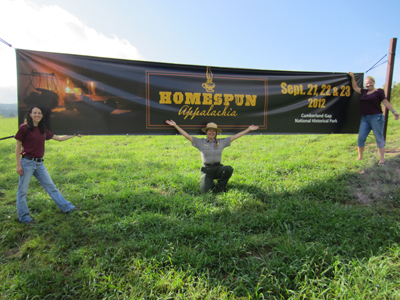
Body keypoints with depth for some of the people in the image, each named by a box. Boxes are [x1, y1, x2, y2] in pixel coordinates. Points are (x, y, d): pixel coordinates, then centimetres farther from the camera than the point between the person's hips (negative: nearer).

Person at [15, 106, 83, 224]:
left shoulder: (43, 130, 10)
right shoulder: (24, 128, -7)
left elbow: (59, 138, 16)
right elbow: (18, 147, -6)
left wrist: (74, 135, 17)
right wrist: (18, 164, -9)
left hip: (39, 163, 6)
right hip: (27, 162, -6)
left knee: (51, 187, 12)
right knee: (22, 191, 6)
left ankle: (67, 208, 19)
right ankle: (24, 217, 21)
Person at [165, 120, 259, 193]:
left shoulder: (221, 142, 5)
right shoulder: (200, 142, 0)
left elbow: (235, 136, 7)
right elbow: (187, 135, -3)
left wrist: (248, 129, 6)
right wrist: (175, 125, -9)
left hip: (218, 168, 1)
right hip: (206, 170, -1)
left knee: (229, 169, -31)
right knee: (205, 191, -17)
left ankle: (220, 185, -1)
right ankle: (211, 184, 22)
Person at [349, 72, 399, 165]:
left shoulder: (379, 91, 2)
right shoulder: (364, 91, 16)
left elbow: (385, 102, -1)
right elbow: (355, 87, 26)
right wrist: (352, 77, 20)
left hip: (376, 117, -5)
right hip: (365, 118, 5)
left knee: (379, 138, -1)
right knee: (361, 137, 1)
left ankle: (382, 159, 3)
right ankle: (360, 156, 12)